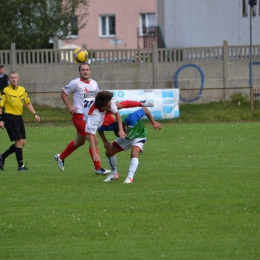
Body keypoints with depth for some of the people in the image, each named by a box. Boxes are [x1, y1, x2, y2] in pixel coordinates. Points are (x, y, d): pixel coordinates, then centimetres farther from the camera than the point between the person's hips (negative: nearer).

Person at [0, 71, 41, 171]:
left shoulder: (22, 90, 8)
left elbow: (28, 103, 17)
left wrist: (35, 114, 8)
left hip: (19, 118, 7)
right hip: (10, 117, -7)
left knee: (22, 142, 7)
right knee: (19, 141, -10)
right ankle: (20, 165, -1)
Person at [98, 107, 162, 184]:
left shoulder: (130, 119, -44)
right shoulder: (112, 125, -33)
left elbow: (145, 109, -30)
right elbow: (100, 129, -11)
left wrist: (153, 123, -23)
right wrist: (105, 141, -22)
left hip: (139, 135, -4)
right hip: (127, 138, 4)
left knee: (134, 154, -31)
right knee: (109, 152, -1)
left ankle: (130, 177, -29)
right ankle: (114, 174, 20)